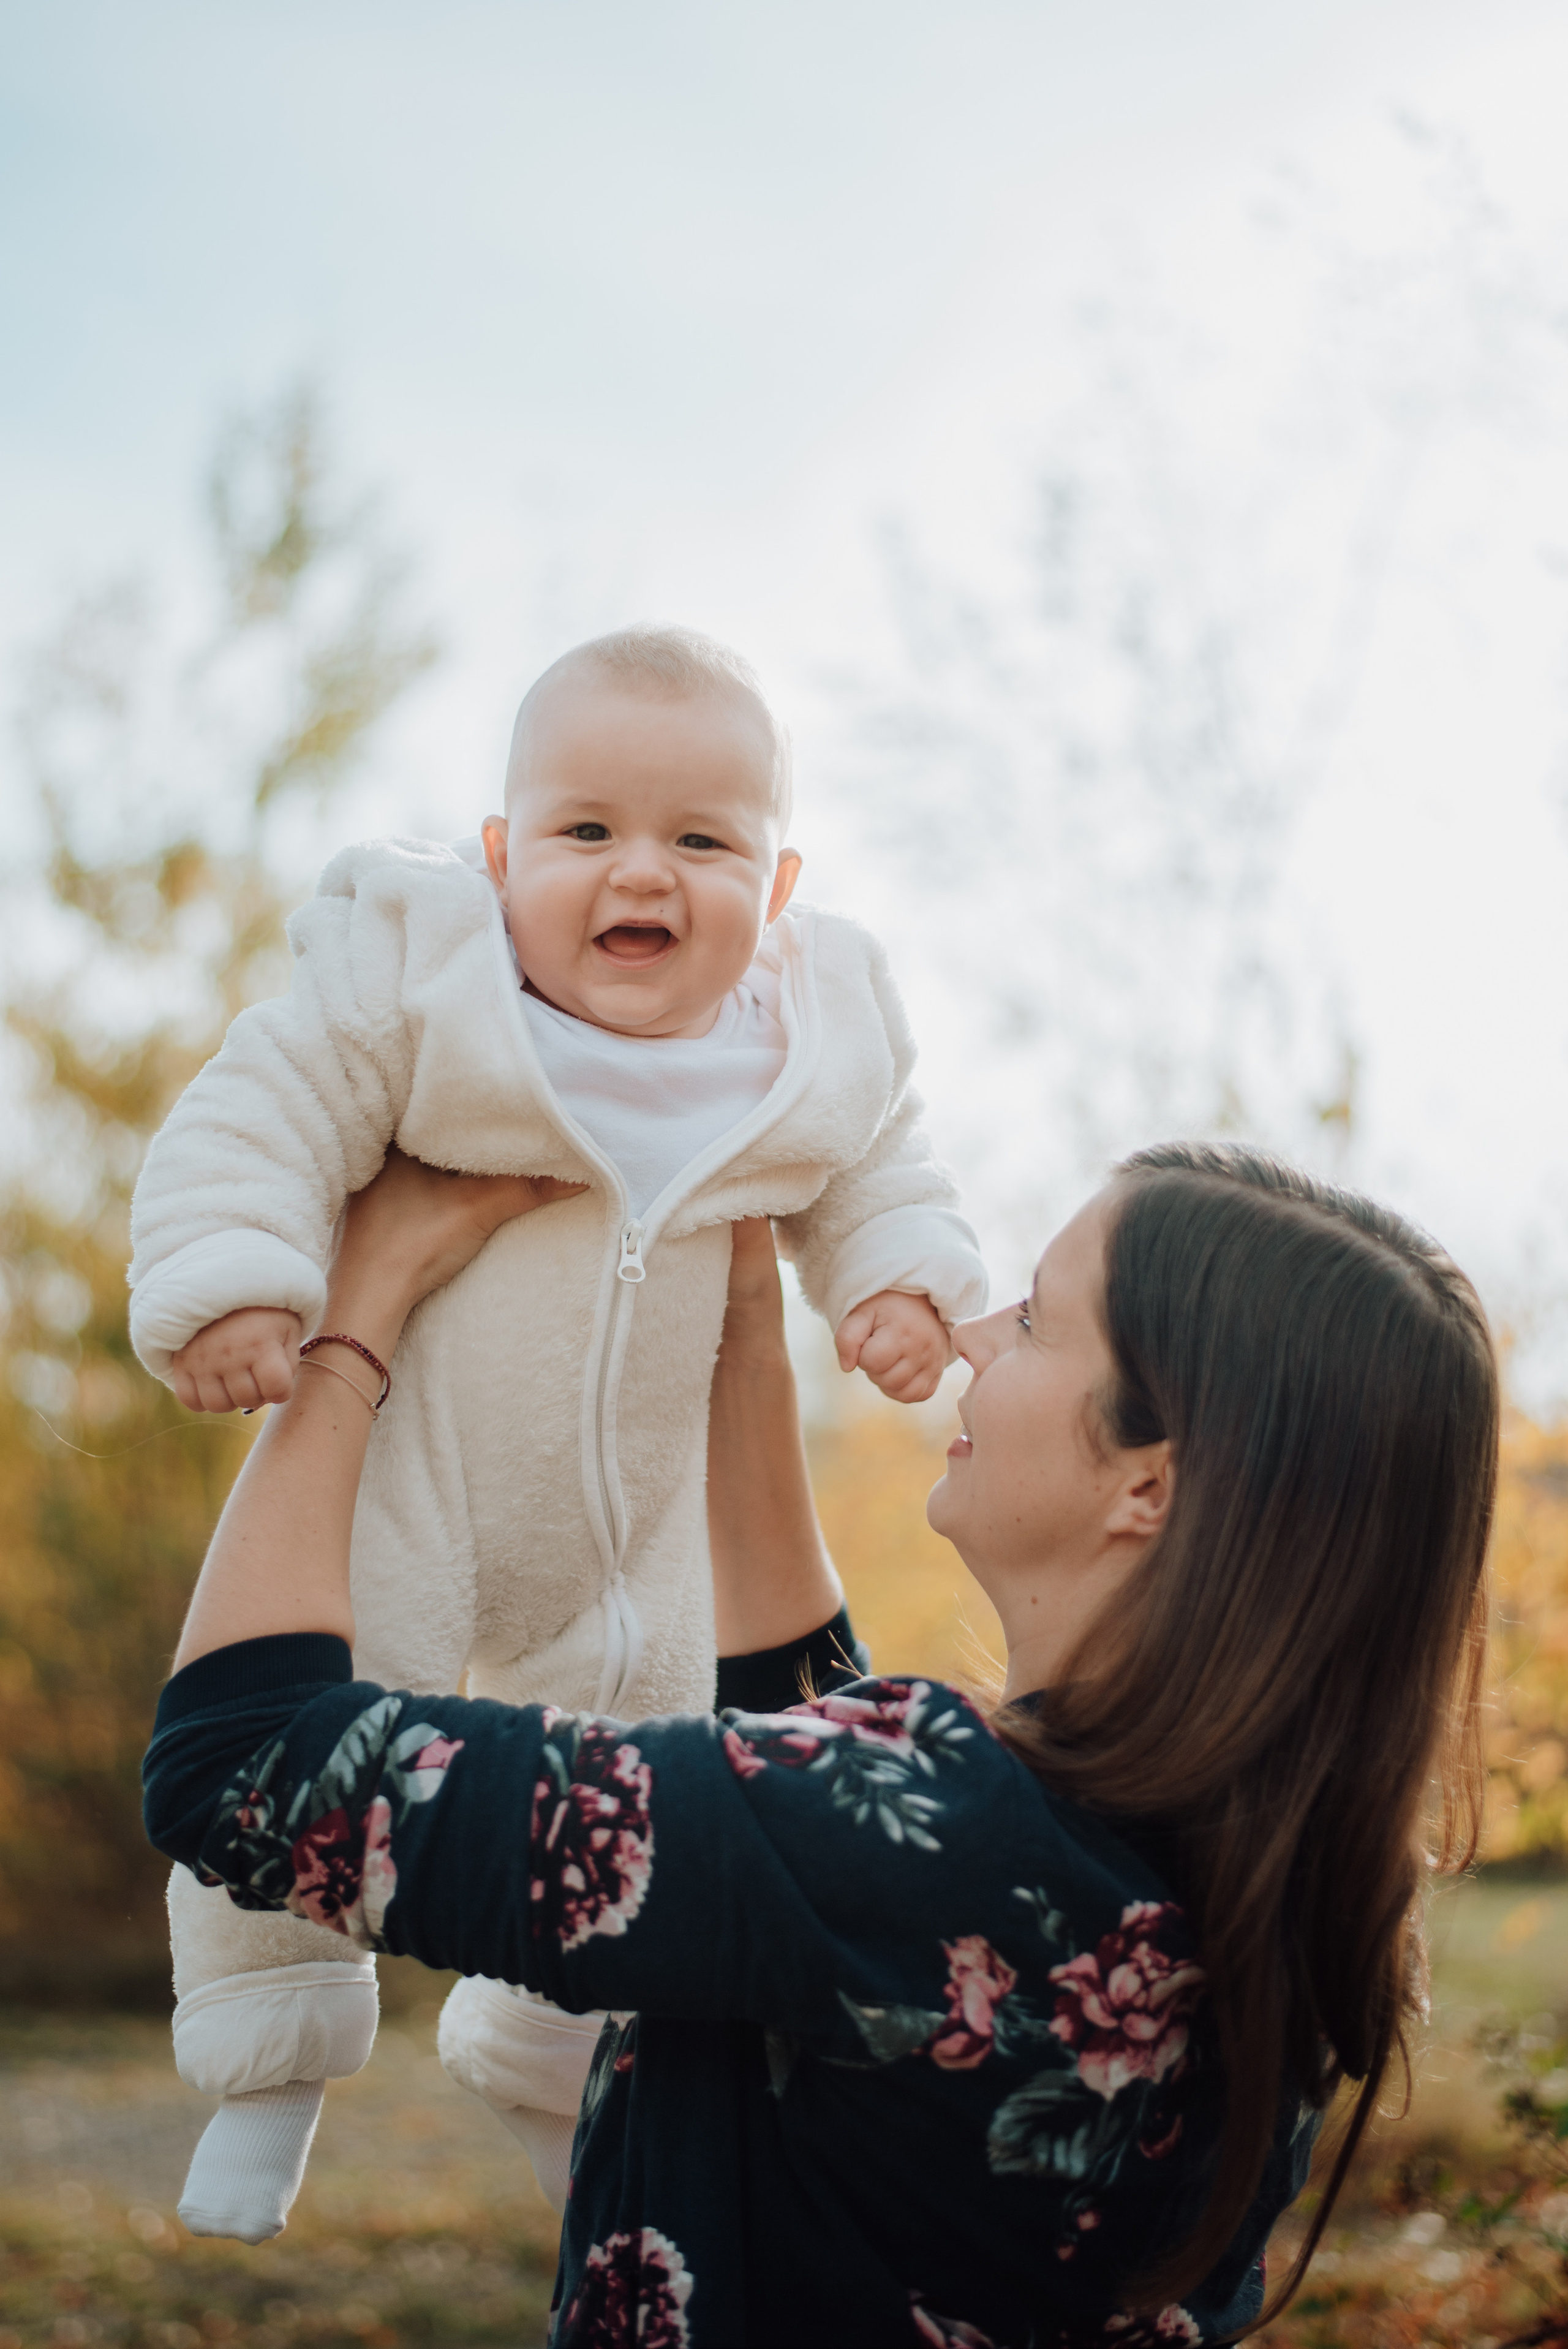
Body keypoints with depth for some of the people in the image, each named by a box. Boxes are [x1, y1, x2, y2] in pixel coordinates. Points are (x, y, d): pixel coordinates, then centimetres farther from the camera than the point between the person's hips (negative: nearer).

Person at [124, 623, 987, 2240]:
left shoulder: (819, 1036, -5)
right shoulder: (411, 973, -17)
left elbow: (870, 1174, 11)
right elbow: (262, 1122, -15)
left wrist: (898, 1279, -7)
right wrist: (227, 1291, -27)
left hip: (630, 1527, 4)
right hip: (396, 1489, -4)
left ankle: (548, 2062, 43)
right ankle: (273, 2056, 12)